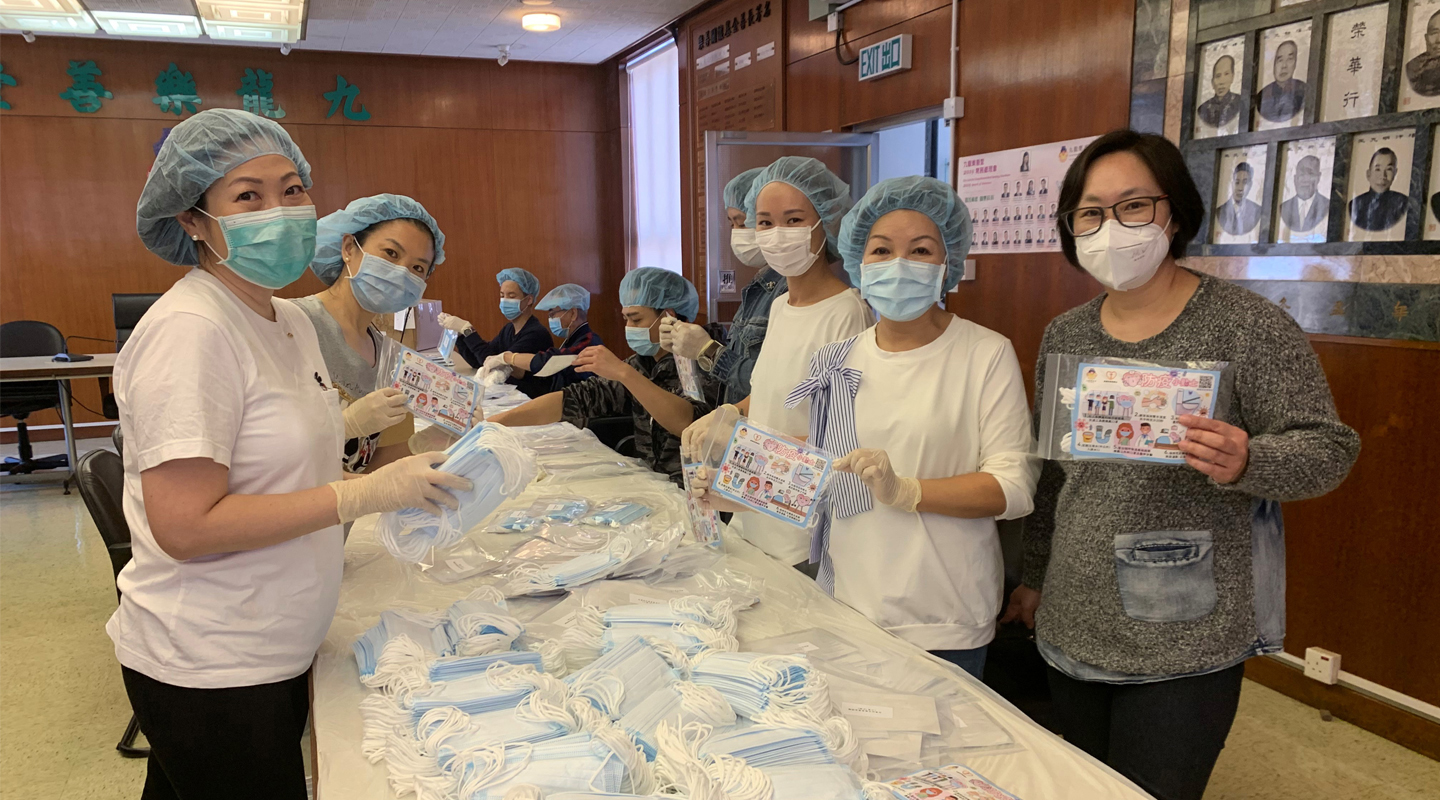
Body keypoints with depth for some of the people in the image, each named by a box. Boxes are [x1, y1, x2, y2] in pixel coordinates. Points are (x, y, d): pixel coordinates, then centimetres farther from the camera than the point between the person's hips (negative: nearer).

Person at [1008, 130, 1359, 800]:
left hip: (1185, 644, -4)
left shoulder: (1248, 325, -10)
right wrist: (1035, 578, 18)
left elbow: (1328, 449, -8)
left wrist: (1244, 463, -29)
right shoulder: (1063, 336, 5)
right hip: (1071, 631, 5)